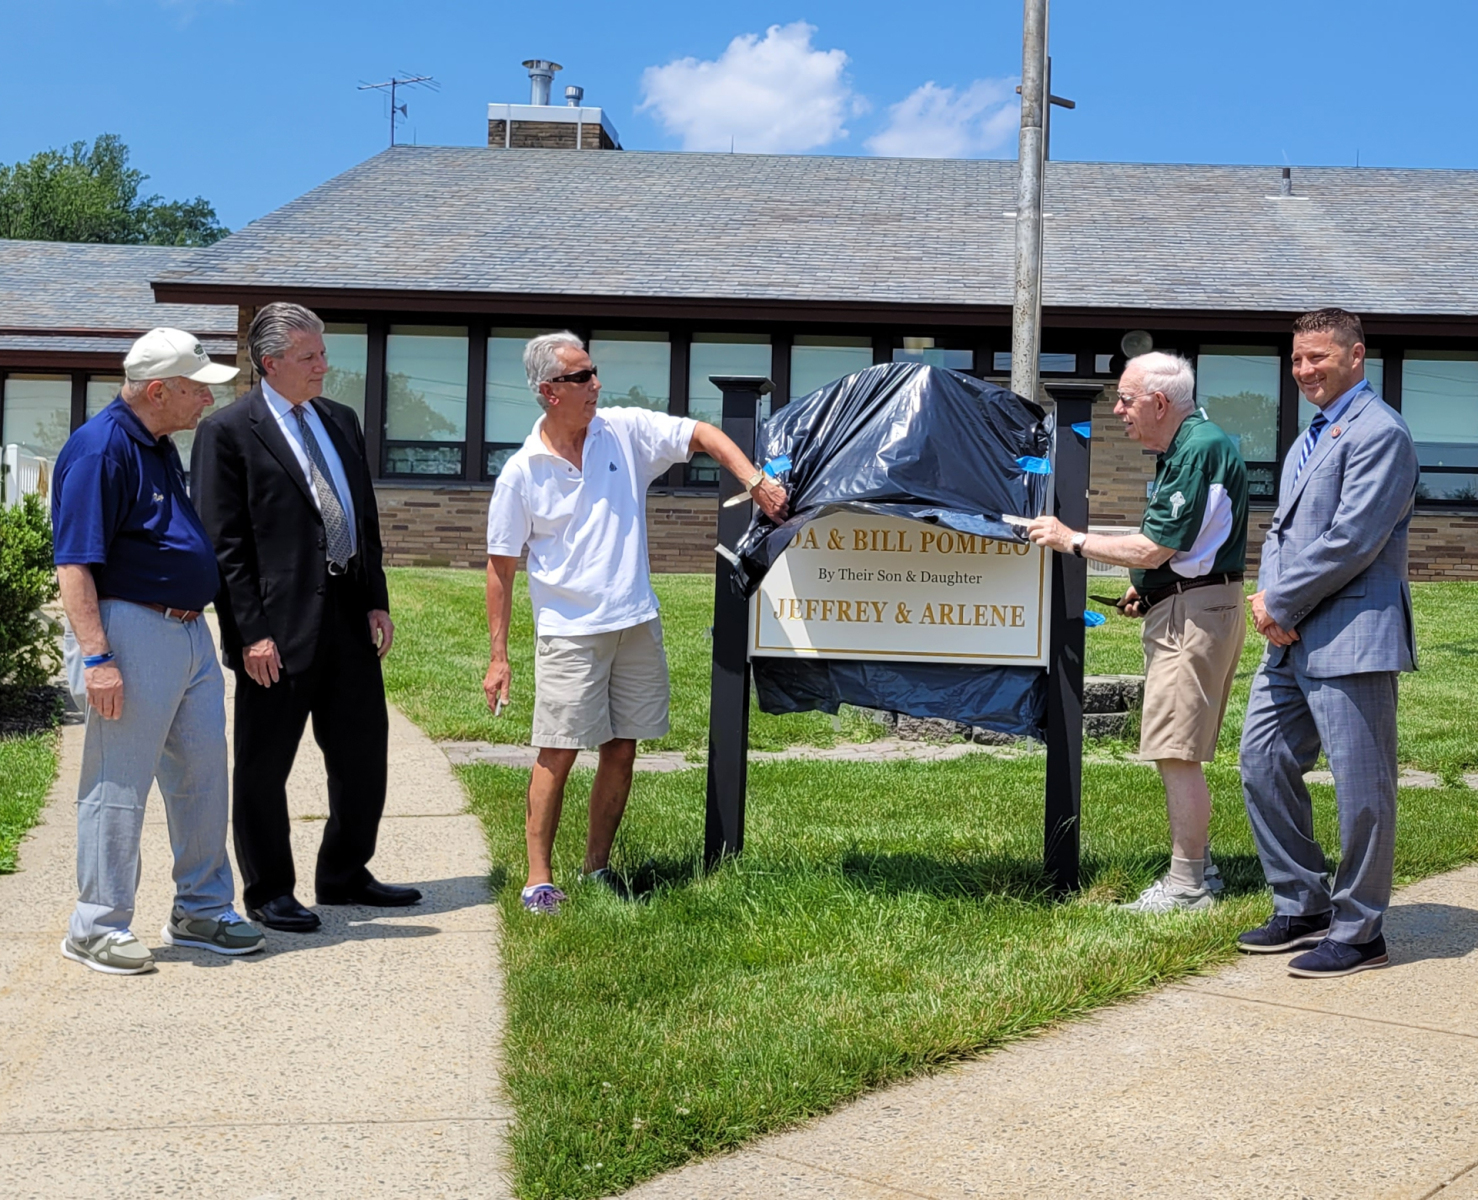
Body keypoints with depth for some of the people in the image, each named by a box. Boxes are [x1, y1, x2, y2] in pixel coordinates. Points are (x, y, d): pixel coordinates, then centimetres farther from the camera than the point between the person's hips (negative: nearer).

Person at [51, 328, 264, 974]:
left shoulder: (160, 447, 15)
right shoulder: (101, 448, -15)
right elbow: (74, 564, -19)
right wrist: (96, 657, -25)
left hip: (189, 632, 9)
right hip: (131, 634, -9)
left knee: (203, 776, 13)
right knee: (118, 786, -1)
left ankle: (201, 910, 25)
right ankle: (96, 928, 9)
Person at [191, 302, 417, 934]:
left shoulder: (341, 421, 13)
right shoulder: (228, 431, -8)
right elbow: (224, 545, -10)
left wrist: (377, 601, 9)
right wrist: (251, 632, -15)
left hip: (350, 617, 7)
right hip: (278, 626, -7)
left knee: (363, 752, 14)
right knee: (264, 764, 5)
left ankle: (344, 875, 30)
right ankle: (268, 891, 20)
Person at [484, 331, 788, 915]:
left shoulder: (626, 431, 1)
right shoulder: (521, 473, -5)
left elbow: (702, 435, 0)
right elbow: (501, 565, -1)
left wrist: (755, 481, -18)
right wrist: (498, 657, -3)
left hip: (636, 623, 4)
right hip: (569, 631, -3)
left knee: (621, 752, 8)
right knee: (557, 755, -4)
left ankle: (597, 865, 21)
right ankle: (538, 878, 4)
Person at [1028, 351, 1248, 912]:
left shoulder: (1200, 450, -18)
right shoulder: (1181, 448, 16)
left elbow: (1153, 549, -20)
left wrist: (1071, 539, -11)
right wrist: (1146, 589, 15)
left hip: (1194, 612, -11)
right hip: (1180, 609, 11)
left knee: (1176, 752, -9)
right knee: (1175, 751, 14)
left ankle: (1188, 885, -3)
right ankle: (1197, 866, 23)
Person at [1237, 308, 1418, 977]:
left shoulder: (1378, 432, -11)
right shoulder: (1307, 443, 21)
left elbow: (1352, 539, -18)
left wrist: (1282, 604, -12)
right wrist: (1268, 597, 1)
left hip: (1351, 639, -10)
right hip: (1293, 639, 10)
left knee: (1361, 789, -2)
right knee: (1264, 765, 12)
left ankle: (1358, 933, 8)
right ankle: (1303, 907, 24)